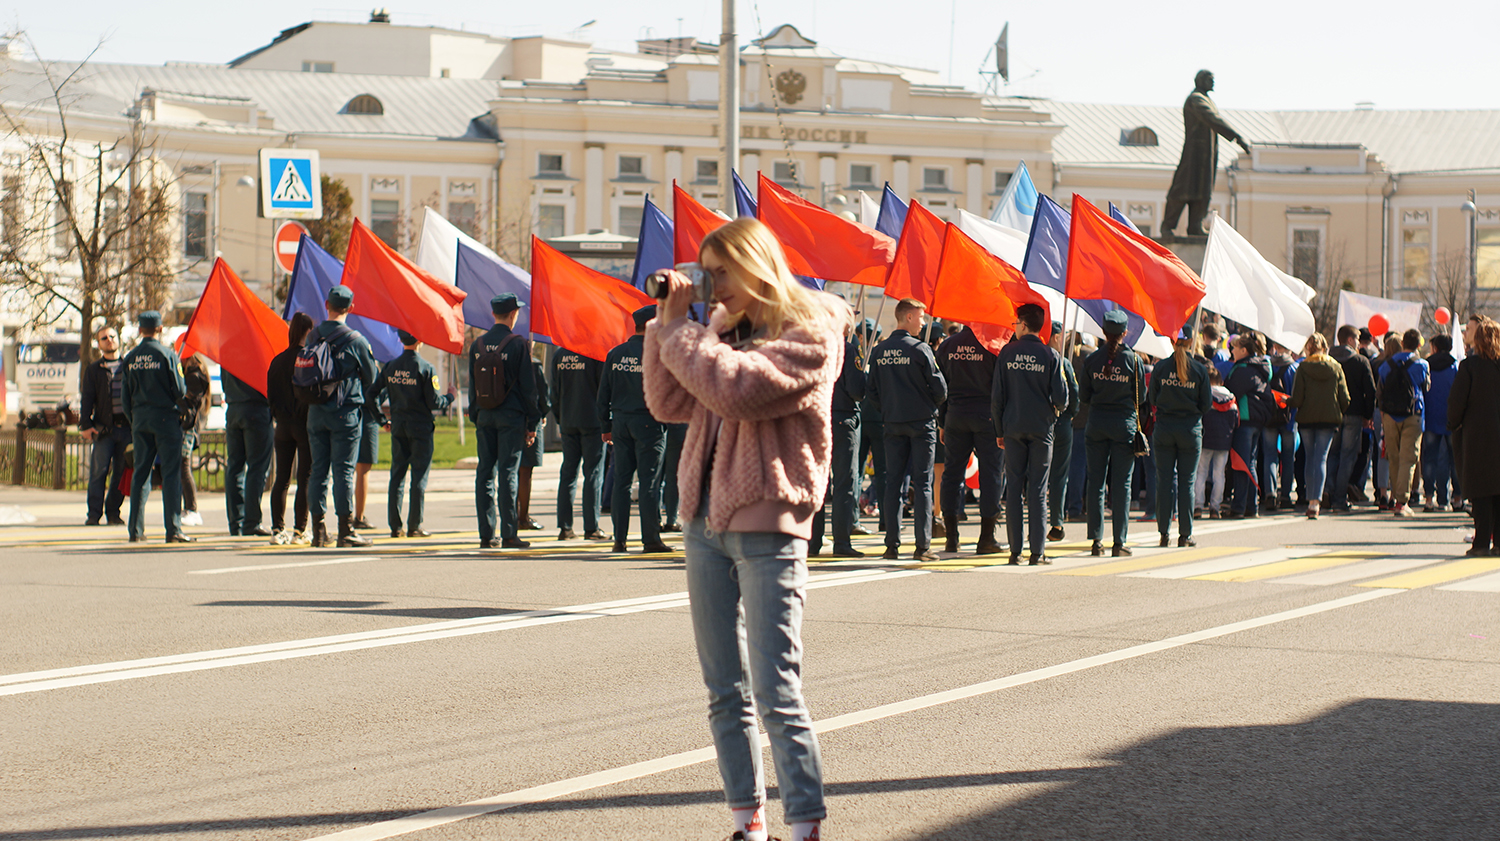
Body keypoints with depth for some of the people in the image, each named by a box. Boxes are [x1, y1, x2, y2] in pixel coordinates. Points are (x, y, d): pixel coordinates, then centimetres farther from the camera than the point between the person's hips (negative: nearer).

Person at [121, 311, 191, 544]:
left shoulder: (130, 358, 5)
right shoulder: (167, 354, -9)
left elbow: (125, 396, 8)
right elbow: (179, 391, -10)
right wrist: (183, 394, 14)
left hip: (140, 419, 5)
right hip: (165, 417, -4)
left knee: (140, 473, 10)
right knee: (171, 473, -4)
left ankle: (136, 530, 9)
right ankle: (173, 529, -9)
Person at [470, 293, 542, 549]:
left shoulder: (477, 345, 7)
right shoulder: (518, 344, -7)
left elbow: (472, 386, 12)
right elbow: (528, 386, -6)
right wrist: (532, 423, -1)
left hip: (485, 415, 4)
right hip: (510, 416, -4)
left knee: (485, 473, 7)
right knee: (508, 473, -4)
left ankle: (486, 534, 7)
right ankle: (509, 534, -6)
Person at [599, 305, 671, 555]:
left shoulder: (615, 354, 8)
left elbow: (603, 393, 10)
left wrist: (607, 426, 15)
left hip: (620, 421, 5)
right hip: (648, 422, -5)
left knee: (621, 482, 8)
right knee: (649, 482, -3)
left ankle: (619, 539, 8)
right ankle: (650, 539, -2)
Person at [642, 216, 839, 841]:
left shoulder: (809, 335, -10)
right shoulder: (728, 332, 14)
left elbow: (732, 388, -23)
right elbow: (669, 405, 14)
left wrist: (681, 331, -10)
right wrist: (669, 321, 5)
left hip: (767, 530, -8)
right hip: (705, 522, 8)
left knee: (777, 694, -11)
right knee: (725, 693, 10)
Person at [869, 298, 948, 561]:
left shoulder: (879, 352, 5)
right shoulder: (920, 349, -10)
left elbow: (872, 391, 9)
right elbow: (940, 388, -8)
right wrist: (932, 405, 11)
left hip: (892, 423, 4)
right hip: (922, 421, -4)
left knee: (892, 483, 6)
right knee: (922, 483, -1)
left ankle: (892, 545, 4)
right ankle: (923, 546, -3)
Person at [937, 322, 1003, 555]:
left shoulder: (947, 345, 5)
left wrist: (942, 423, 13)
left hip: (955, 414, 4)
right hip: (986, 414, -4)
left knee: (952, 473, 9)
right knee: (990, 473, 1)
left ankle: (951, 538, 8)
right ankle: (986, 538, -1)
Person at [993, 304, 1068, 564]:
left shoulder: (1007, 353, 0)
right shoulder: (1050, 356, -4)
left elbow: (997, 396, 1)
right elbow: (1061, 397, -6)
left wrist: (999, 430, 10)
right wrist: (1056, 410, 18)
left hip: (1013, 427, 1)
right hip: (1041, 427, -1)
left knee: (1013, 488, 5)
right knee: (1038, 490, 1)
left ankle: (1015, 550, 3)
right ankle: (1038, 551, -2)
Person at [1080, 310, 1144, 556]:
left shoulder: (1093, 359, -2)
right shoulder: (1133, 359, -6)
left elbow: (1083, 395, 3)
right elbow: (1141, 396, 1)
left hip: (1097, 423, 1)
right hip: (1124, 424, -1)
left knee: (1095, 481, 6)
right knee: (1121, 484, 2)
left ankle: (1096, 540, 4)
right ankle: (1119, 542, 1)